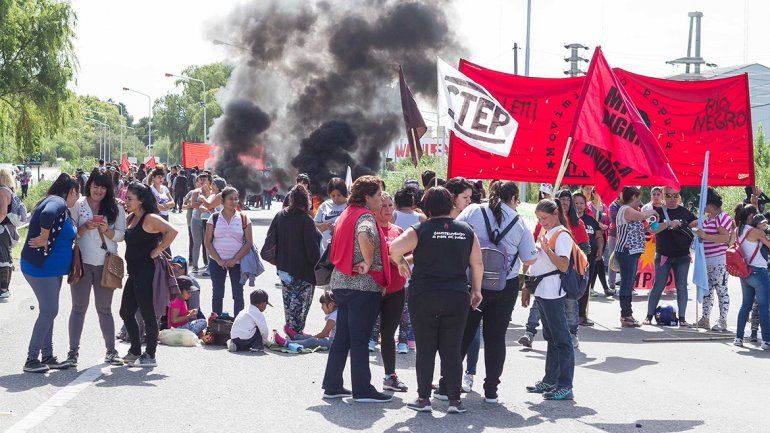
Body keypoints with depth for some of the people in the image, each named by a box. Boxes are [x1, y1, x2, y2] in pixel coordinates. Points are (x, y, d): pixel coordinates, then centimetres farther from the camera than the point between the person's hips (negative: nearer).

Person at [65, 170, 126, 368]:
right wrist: (86, 227, -16)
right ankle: (73, 351, 5)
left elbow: (120, 235, 3)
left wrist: (106, 230, -15)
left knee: (104, 308, 9)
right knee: (79, 307, 2)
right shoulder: (78, 205, 1)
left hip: (105, 264, 1)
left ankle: (111, 350, 15)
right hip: (82, 263, -1)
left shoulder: (116, 208, 4)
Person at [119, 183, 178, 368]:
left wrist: (157, 251, -19)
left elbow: (172, 231, -25)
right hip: (134, 272, 10)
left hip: (146, 273, -10)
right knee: (126, 312, 15)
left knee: (148, 314, -2)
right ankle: (135, 351, 26)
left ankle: (150, 356, 5)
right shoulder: (130, 218, 13)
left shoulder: (150, 218, -14)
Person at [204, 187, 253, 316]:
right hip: (217, 262, 0)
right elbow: (208, 242, 0)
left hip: (237, 262, 0)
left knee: (238, 295, 3)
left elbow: (249, 243, -2)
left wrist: (234, 260, -11)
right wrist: (219, 260, -10)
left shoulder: (244, 219, 1)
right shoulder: (214, 218, 1)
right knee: (217, 294, 5)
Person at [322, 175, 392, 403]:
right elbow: (364, 234, -35)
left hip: (341, 282, 9)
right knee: (360, 339, -3)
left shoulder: (346, 214, 15)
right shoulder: (366, 216, -13)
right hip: (363, 285, -9)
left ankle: (332, 386, 17)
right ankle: (362, 390, 2)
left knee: (342, 337, 13)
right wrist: (369, 262, -24)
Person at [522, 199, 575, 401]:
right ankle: (550, 381, 22)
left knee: (560, 339, -8)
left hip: (552, 291, -9)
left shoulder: (562, 235, -10)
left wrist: (547, 249, -29)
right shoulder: (545, 232, 19)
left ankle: (565, 386, -8)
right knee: (551, 338, 15)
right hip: (541, 292, 9)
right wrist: (527, 288, 22)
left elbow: (564, 266, -21)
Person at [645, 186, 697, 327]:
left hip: (682, 256, 2)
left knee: (681, 287, 3)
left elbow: (697, 223, 10)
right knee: (658, 286, -1)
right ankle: (649, 315, 8)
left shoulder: (684, 211, 8)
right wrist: (669, 224, -25)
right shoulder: (659, 211, -1)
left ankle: (682, 318, 7)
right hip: (663, 255, -2)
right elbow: (653, 229, -13)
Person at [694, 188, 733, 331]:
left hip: (718, 261, -10)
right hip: (706, 261, 10)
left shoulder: (722, 217, -12)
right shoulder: (707, 217, 15)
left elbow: (725, 238, -22)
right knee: (706, 291, 13)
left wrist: (705, 236, -25)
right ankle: (705, 319, 19)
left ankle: (723, 322, -3)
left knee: (721, 290, -5)